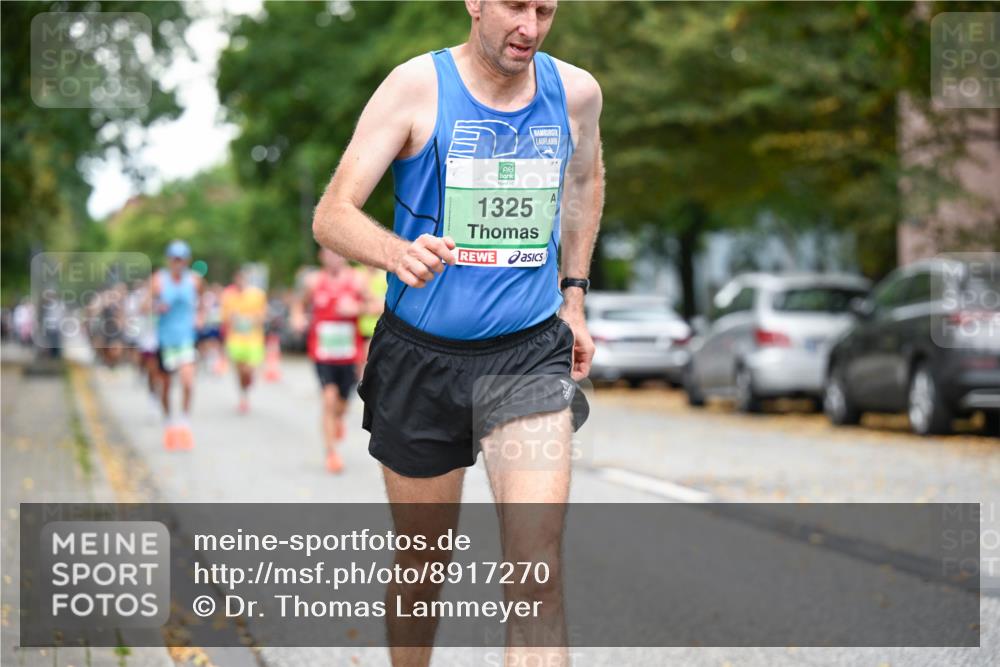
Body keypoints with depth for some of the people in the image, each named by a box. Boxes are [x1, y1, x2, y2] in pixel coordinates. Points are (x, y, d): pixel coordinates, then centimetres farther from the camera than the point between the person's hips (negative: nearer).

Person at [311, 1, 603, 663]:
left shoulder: (576, 92, 1)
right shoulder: (417, 86, -9)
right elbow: (331, 216, -14)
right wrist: (399, 252, -35)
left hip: (530, 355, 1)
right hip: (421, 356, -1)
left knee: (539, 566, -14)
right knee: (421, 563, 13)